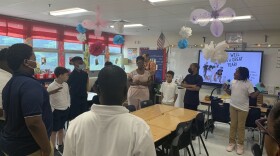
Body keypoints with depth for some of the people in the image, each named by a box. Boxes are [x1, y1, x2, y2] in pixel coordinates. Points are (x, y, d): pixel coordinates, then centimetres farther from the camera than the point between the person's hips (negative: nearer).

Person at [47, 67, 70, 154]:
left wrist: (68, 106, 11)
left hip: (65, 110, 6)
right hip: (56, 111, -6)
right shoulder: (51, 86, -17)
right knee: (54, 130, 7)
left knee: (61, 129, 19)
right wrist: (52, 110, -11)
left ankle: (60, 146, 34)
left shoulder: (66, 85, 2)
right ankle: (53, 149, 20)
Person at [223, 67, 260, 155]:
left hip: (243, 108, -4)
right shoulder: (233, 81, 4)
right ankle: (232, 142, 22)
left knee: (241, 126, 4)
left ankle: (240, 145, 18)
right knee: (233, 125, 11)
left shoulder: (248, 84, -12)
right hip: (233, 106, 4)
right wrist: (226, 89, -5)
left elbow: (253, 96, -13)